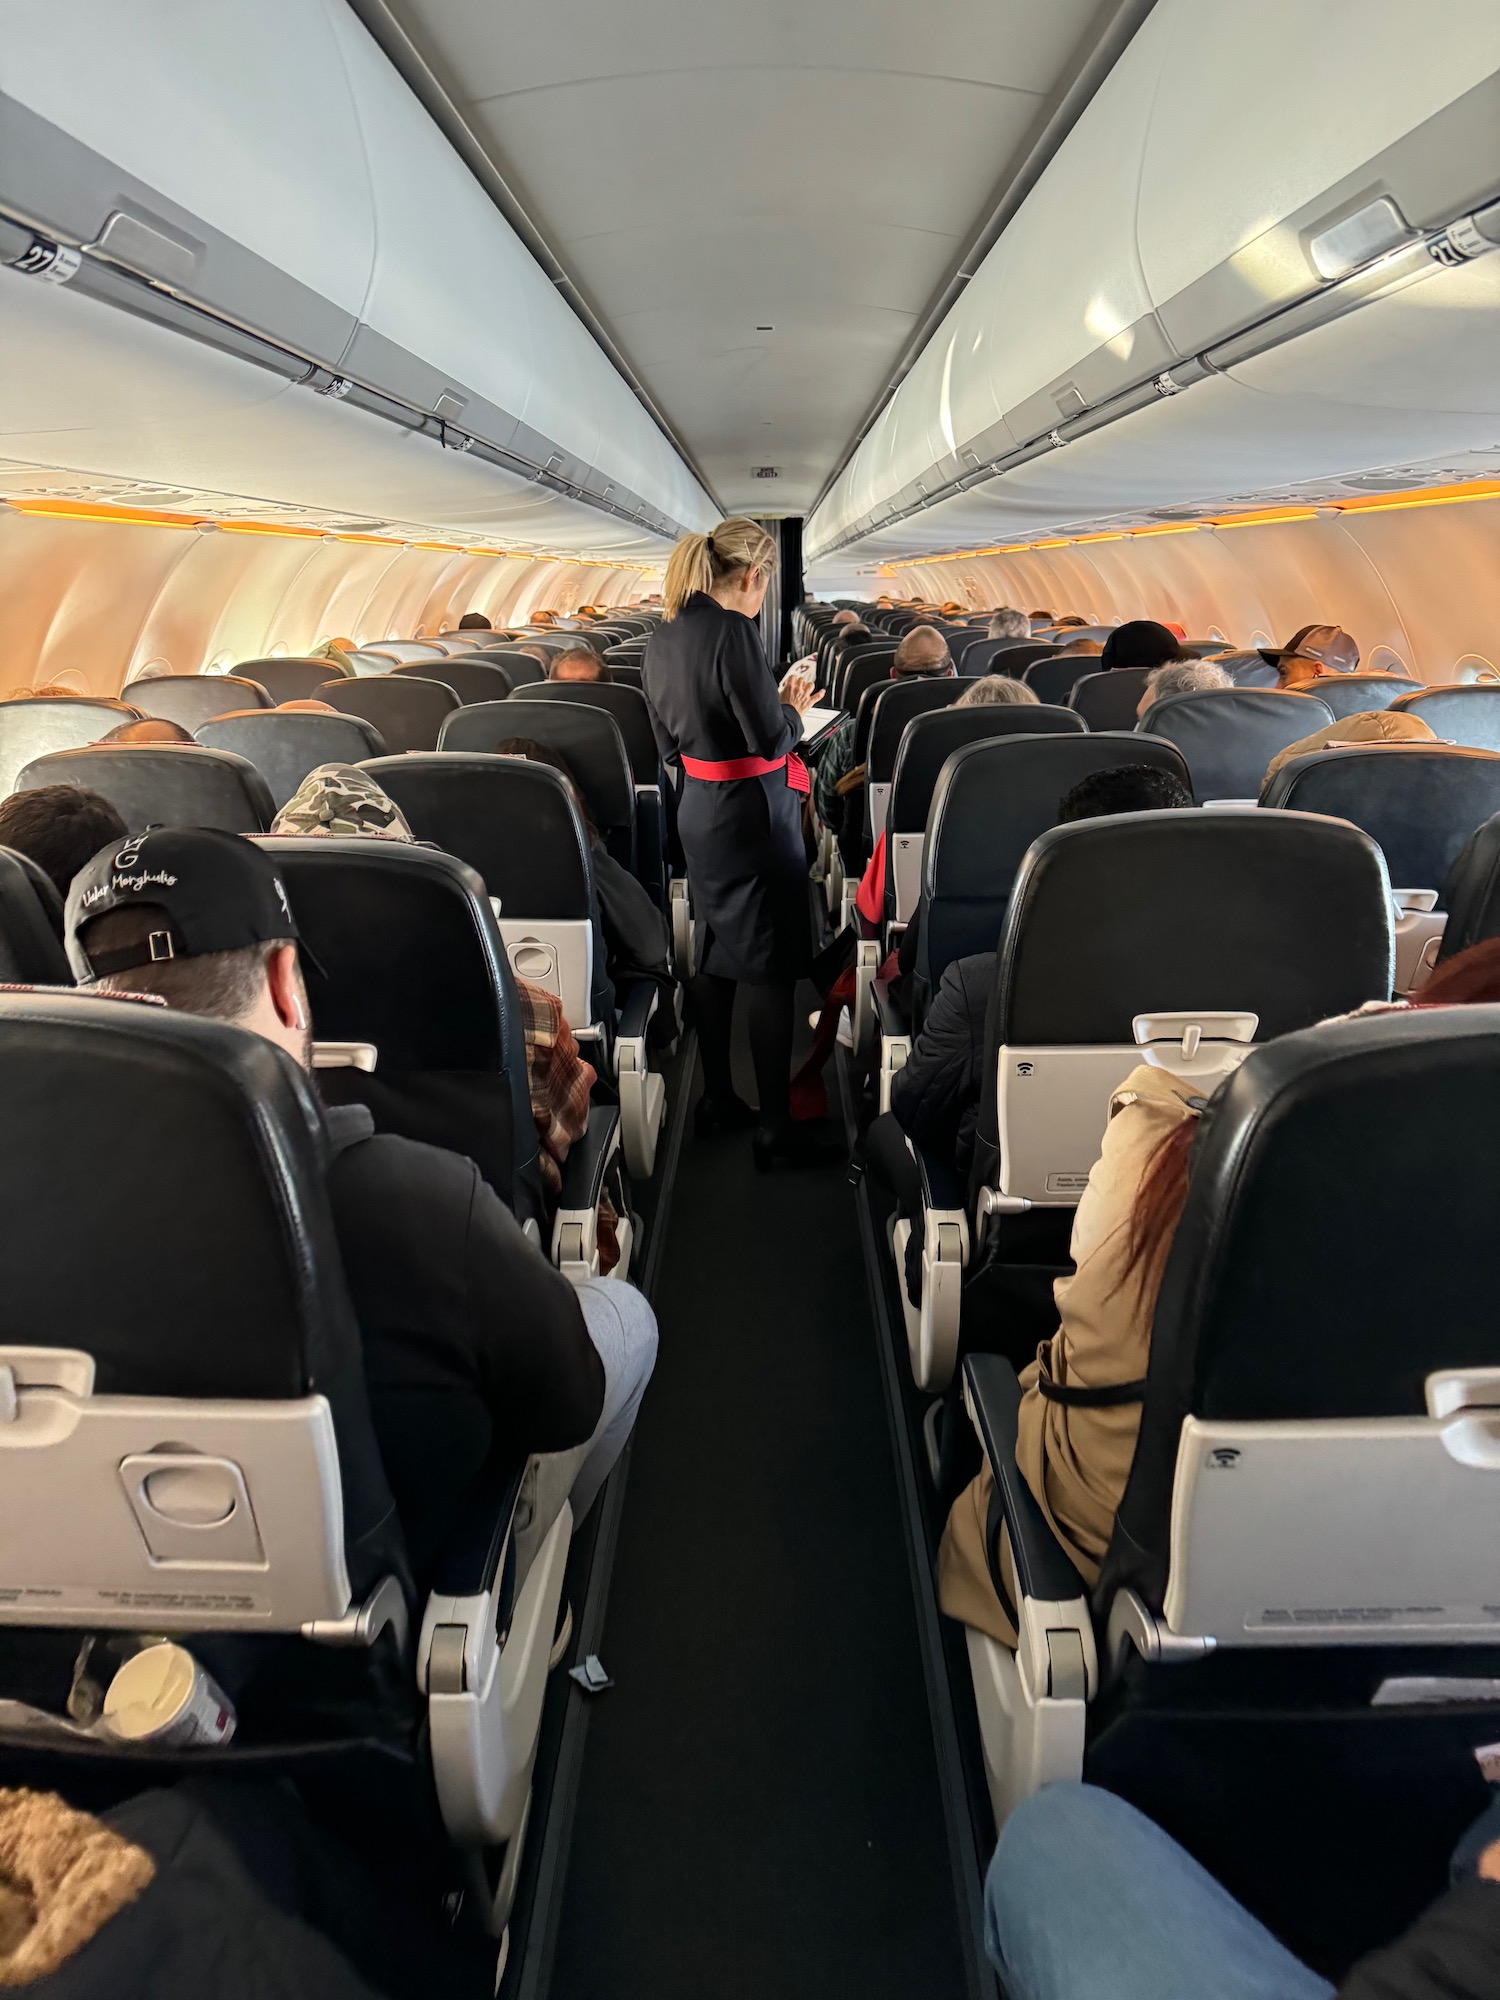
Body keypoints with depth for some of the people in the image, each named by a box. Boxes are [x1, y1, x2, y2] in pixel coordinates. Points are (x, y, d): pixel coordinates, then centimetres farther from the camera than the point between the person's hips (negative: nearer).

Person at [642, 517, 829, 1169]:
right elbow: (771, 738, -20)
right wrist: (793, 706, 2)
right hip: (751, 817, -9)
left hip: (698, 813, 9)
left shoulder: (662, 636, 7)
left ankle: (717, 1099, 31)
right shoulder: (731, 630, -19)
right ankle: (775, 1130, 6)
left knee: (715, 960, 18)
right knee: (771, 970, -1)